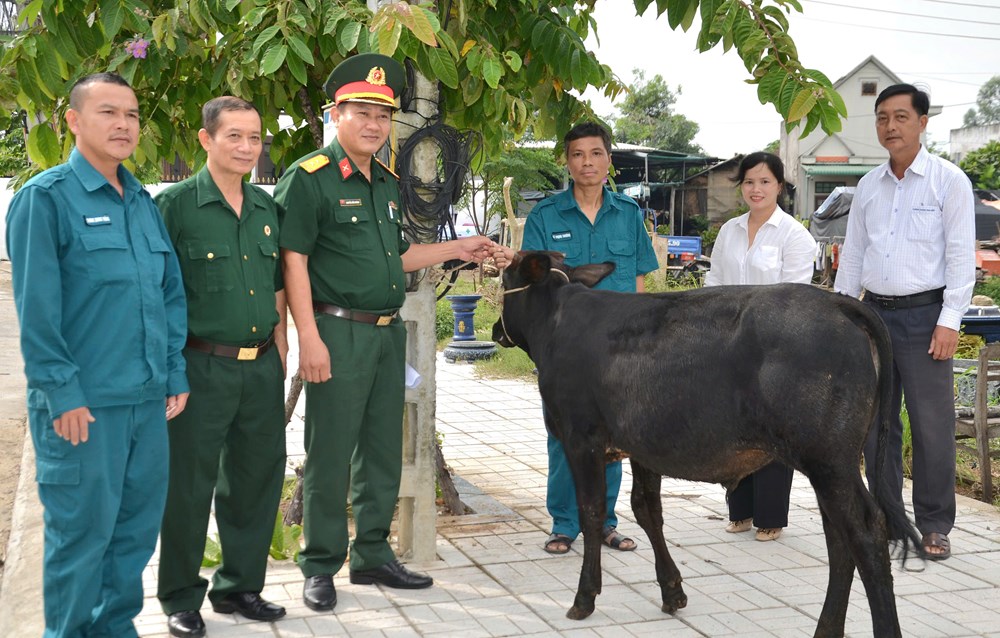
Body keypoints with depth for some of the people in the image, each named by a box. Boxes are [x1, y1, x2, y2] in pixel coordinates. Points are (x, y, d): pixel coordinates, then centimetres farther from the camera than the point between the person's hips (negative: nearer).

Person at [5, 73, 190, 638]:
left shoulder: (143, 203, 13)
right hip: (83, 403, -6)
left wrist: (175, 375, 10)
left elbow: (171, 293, 16)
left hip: (148, 400, 7)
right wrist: (63, 394, -15)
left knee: (138, 526, 13)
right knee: (82, 532, 2)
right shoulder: (45, 198, -7)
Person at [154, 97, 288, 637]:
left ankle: (239, 586, 29)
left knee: (256, 479, 13)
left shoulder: (266, 206, 11)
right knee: (189, 485, 3)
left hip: (261, 367, 6)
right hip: (201, 366, -6)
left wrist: (279, 345, 15)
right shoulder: (176, 204, -7)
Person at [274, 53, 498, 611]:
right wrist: (309, 338, -19)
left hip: (389, 332, 8)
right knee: (330, 455, 0)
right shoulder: (310, 178, -8)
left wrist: (456, 249, 18)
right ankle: (321, 567, 12)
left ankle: (373, 555, 26)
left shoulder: (388, 183, 16)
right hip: (339, 331, -7)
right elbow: (294, 260, -13)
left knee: (383, 452, 13)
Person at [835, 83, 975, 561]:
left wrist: (950, 320, -13)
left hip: (924, 313, -5)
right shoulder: (868, 186, 12)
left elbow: (961, 254, -7)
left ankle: (934, 526, 9)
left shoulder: (948, 180, -3)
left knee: (932, 426, -3)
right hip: (874, 312, 5)